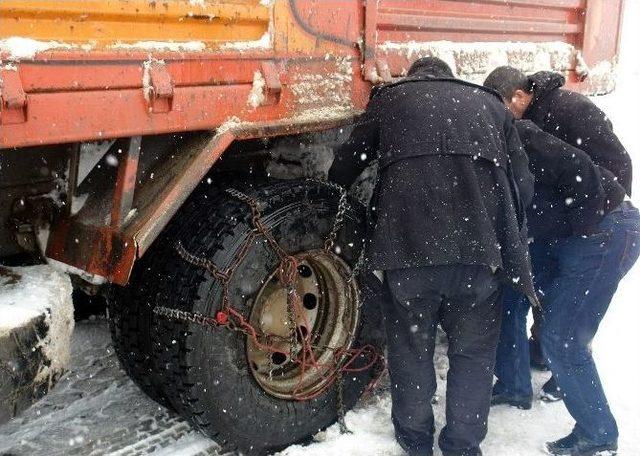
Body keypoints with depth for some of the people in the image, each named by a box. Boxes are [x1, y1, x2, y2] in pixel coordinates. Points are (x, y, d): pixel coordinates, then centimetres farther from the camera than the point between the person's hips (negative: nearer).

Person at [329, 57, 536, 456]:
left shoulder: (389, 98, 19)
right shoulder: (491, 104, 23)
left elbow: (345, 168, 18)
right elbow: (523, 185, 17)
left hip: (410, 243, -1)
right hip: (481, 247, 1)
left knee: (411, 346, 17)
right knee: (474, 352, 18)